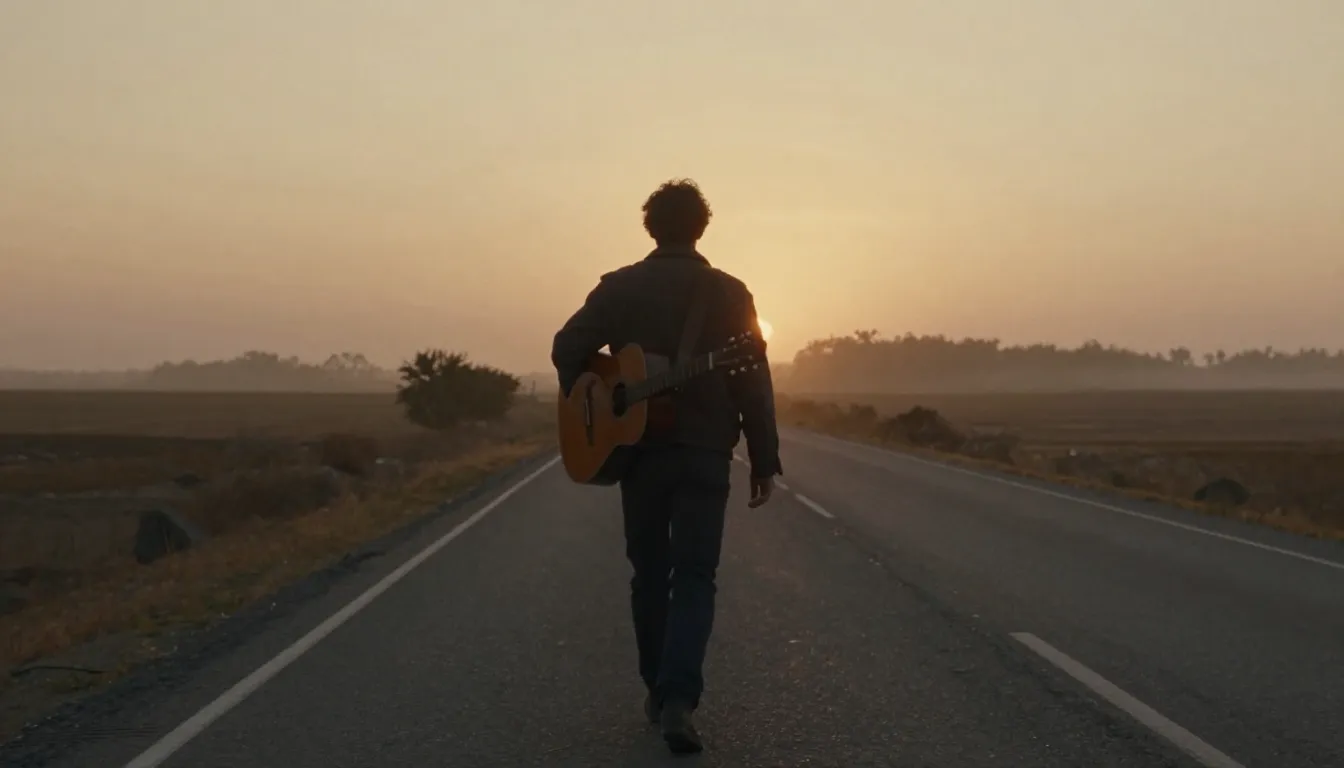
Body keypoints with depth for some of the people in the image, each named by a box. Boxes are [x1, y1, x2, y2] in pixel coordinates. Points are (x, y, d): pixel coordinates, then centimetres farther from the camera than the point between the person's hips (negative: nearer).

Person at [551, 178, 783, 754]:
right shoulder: (729, 292, 0)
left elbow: (567, 349, -3)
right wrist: (764, 461, 1)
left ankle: (658, 691, 22)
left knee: (649, 573, 15)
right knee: (695, 577, 1)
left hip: (640, 450, 1)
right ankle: (679, 698, -15)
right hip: (706, 452, -1)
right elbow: (754, 383, -3)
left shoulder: (619, 287, 2)